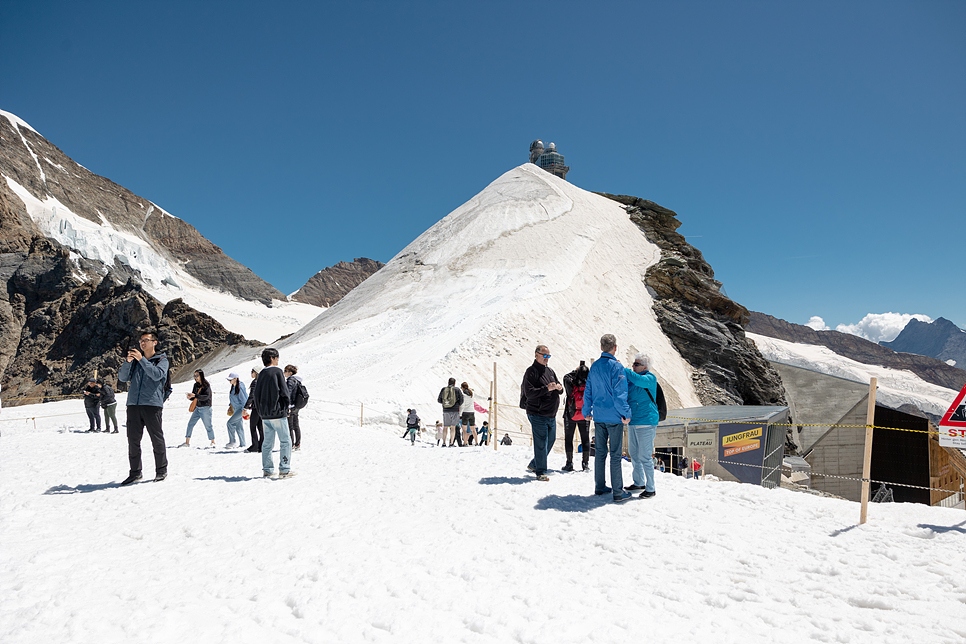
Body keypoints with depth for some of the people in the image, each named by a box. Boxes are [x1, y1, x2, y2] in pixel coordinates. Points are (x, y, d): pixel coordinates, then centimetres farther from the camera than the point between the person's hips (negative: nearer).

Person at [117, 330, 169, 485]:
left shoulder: (162, 359, 7)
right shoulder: (135, 360, 20)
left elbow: (157, 374, -12)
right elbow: (122, 378, 9)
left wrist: (141, 359, -16)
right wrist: (127, 361, -7)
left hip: (152, 404, -4)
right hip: (133, 404, 4)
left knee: (157, 440, -1)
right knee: (133, 440, 3)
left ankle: (161, 471, 11)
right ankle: (135, 472, 12)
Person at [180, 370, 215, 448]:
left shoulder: (206, 385, -12)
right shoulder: (196, 385, 9)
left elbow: (206, 397, -23)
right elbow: (193, 397, 11)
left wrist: (195, 395, -32)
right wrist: (189, 397, -11)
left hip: (205, 408, -7)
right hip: (197, 408, 7)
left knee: (208, 425, -3)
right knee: (190, 424, 5)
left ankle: (212, 442, 7)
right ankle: (187, 442, 13)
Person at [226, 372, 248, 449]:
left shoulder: (239, 388, -19)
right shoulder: (232, 387, 8)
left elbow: (243, 399, -19)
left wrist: (243, 409, -20)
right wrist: (230, 406, 17)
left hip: (241, 408, -9)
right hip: (236, 409, 9)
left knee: (230, 422, -15)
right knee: (238, 426, 10)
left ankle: (232, 442, -7)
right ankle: (242, 444, 15)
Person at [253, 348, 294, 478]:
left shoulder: (261, 374, 10)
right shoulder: (277, 371, -9)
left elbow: (256, 394, 11)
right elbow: (284, 391, -11)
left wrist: (260, 411, 17)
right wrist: (286, 407, 4)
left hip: (265, 415, 7)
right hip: (278, 413, -7)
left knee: (267, 442, 13)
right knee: (285, 441, -1)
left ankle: (267, 469, 16)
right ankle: (284, 470, -5)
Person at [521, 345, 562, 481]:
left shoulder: (550, 371, 15)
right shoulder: (531, 371, -9)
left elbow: (559, 387, 18)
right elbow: (529, 393, -19)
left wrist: (559, 387, -6)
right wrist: (547, 388, -25)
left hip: (551, 414, 8)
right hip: (537, 415, -8)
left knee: (551, 440, 15)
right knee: (541, 443, -5)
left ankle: (534, 465, 30)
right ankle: (540, 472, 5)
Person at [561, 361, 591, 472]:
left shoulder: (571, 385, -22)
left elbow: (566, 377, -1)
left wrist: (576, 370, 6)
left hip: (570, 416, -1)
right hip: (585, 417, 1)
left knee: (568, 439, 9)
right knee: (585, 440, 13)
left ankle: (569, 464, 9)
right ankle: (585, 464, 14)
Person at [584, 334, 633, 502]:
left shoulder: (594, 367, 7)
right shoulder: (616, 367, -13)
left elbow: (588, 391, 12)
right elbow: (619, 393, -17)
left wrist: (587, 411, 22)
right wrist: (626, 414, -10)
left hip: (598, 417, 6)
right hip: (614, 417, -6)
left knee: (600, 452, 13)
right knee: (615, 454, -1)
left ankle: (600, 487, 21)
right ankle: (618, 492, 4)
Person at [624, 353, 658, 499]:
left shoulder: (650, 378, -10)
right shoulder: (631, 378, 13)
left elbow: (639, 380, -31)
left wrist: (622, 369, -28)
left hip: (646, 422, -8)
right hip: (632, 421, 8)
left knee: (644, 457, -6)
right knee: (634, 454, 16)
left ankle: (650, 488, 4)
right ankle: (639, 483, 31)